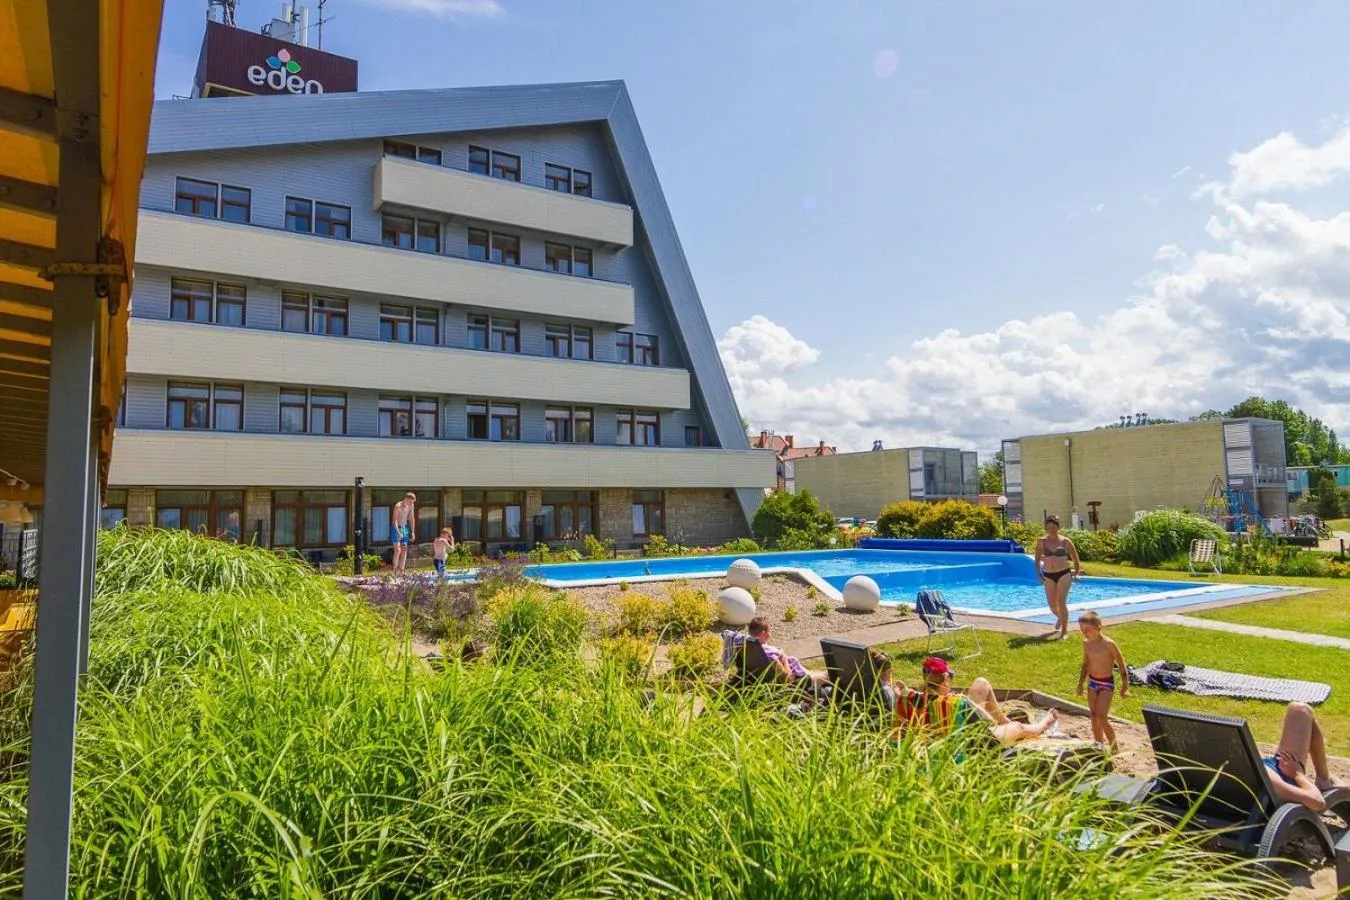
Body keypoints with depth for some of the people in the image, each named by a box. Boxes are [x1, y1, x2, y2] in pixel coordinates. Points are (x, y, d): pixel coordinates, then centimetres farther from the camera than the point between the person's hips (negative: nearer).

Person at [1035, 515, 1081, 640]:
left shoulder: (1065, 541, -4)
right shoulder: (1042, 542, 0)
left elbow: (1075, 557, 7)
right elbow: (1037, 559, 10)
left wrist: (1076, 573, 6)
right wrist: (1039, 574, 4)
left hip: (1064, 574, -3)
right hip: (1048, 576, 3)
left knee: (1061, 602, -14)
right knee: (1052, 605, 9)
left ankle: (1064, 631, -6)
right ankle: (1060, 617, 44)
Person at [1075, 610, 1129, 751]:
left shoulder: (1108, 644, -19)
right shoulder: (1086, 644, -1)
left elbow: (1122, 665, -12)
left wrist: (1125, 687, -11)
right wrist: (1080, 684, 14)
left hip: (1106, 683, -6)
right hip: (1092, 682, 6)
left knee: (1101, 717, -10)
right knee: (1094, 716, 12)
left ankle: (1114, 747, 6)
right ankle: (1098, 744, 27)